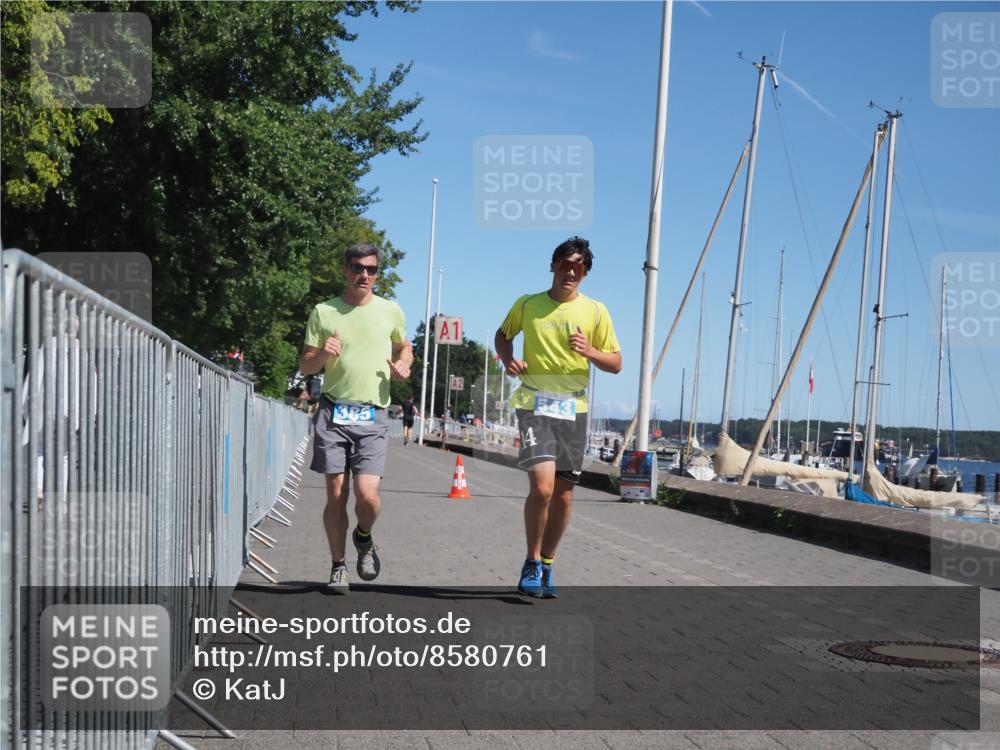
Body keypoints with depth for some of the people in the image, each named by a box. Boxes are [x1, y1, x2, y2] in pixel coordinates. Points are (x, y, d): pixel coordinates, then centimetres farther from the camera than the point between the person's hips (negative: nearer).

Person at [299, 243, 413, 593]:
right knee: (336, 494, 1)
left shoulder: (390, 311, 8)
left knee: (367, 495, -12)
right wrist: (323, 354, -13)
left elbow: (404, 346, 26)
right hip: (333, 413, 0)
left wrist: (403, 364, 3)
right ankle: (338, 566, 17)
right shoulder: (324, 312, 5)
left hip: (372, 417, 0)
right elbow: (304, 365, 9)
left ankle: (364, 538, 21)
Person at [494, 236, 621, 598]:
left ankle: (546, 566, 23)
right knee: (542, 486, -18)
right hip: (534, 405, -2)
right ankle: (532, 564, 1)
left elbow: (616, 364, 7)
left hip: (573, 408, 2)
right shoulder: (527, 305, 4)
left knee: (563, 494, 6)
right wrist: (508, 360, 2)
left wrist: (589, 351, -13)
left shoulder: (595, 311, 4)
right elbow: (502, 334, 23)